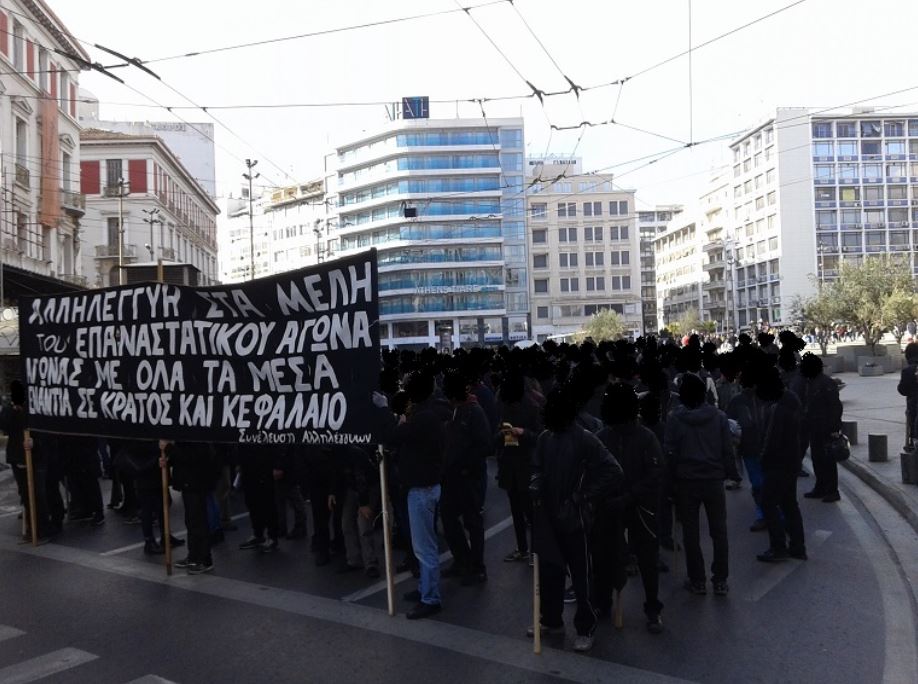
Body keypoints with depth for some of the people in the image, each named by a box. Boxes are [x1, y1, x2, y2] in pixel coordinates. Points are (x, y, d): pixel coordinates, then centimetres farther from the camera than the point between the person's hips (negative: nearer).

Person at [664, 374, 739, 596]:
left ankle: (697, 581, 16)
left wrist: (672, 478, 2)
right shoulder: (718, 416, -5)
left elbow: (669, 452, -8)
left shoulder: (675, 418, -9)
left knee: (690, 533, 10)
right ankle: (720, 581, 18)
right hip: (714, 479, 1)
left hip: (686, 481, -1)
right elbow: (727, 450, -3)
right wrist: (732, 474, 9)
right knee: (719, 531, 13)